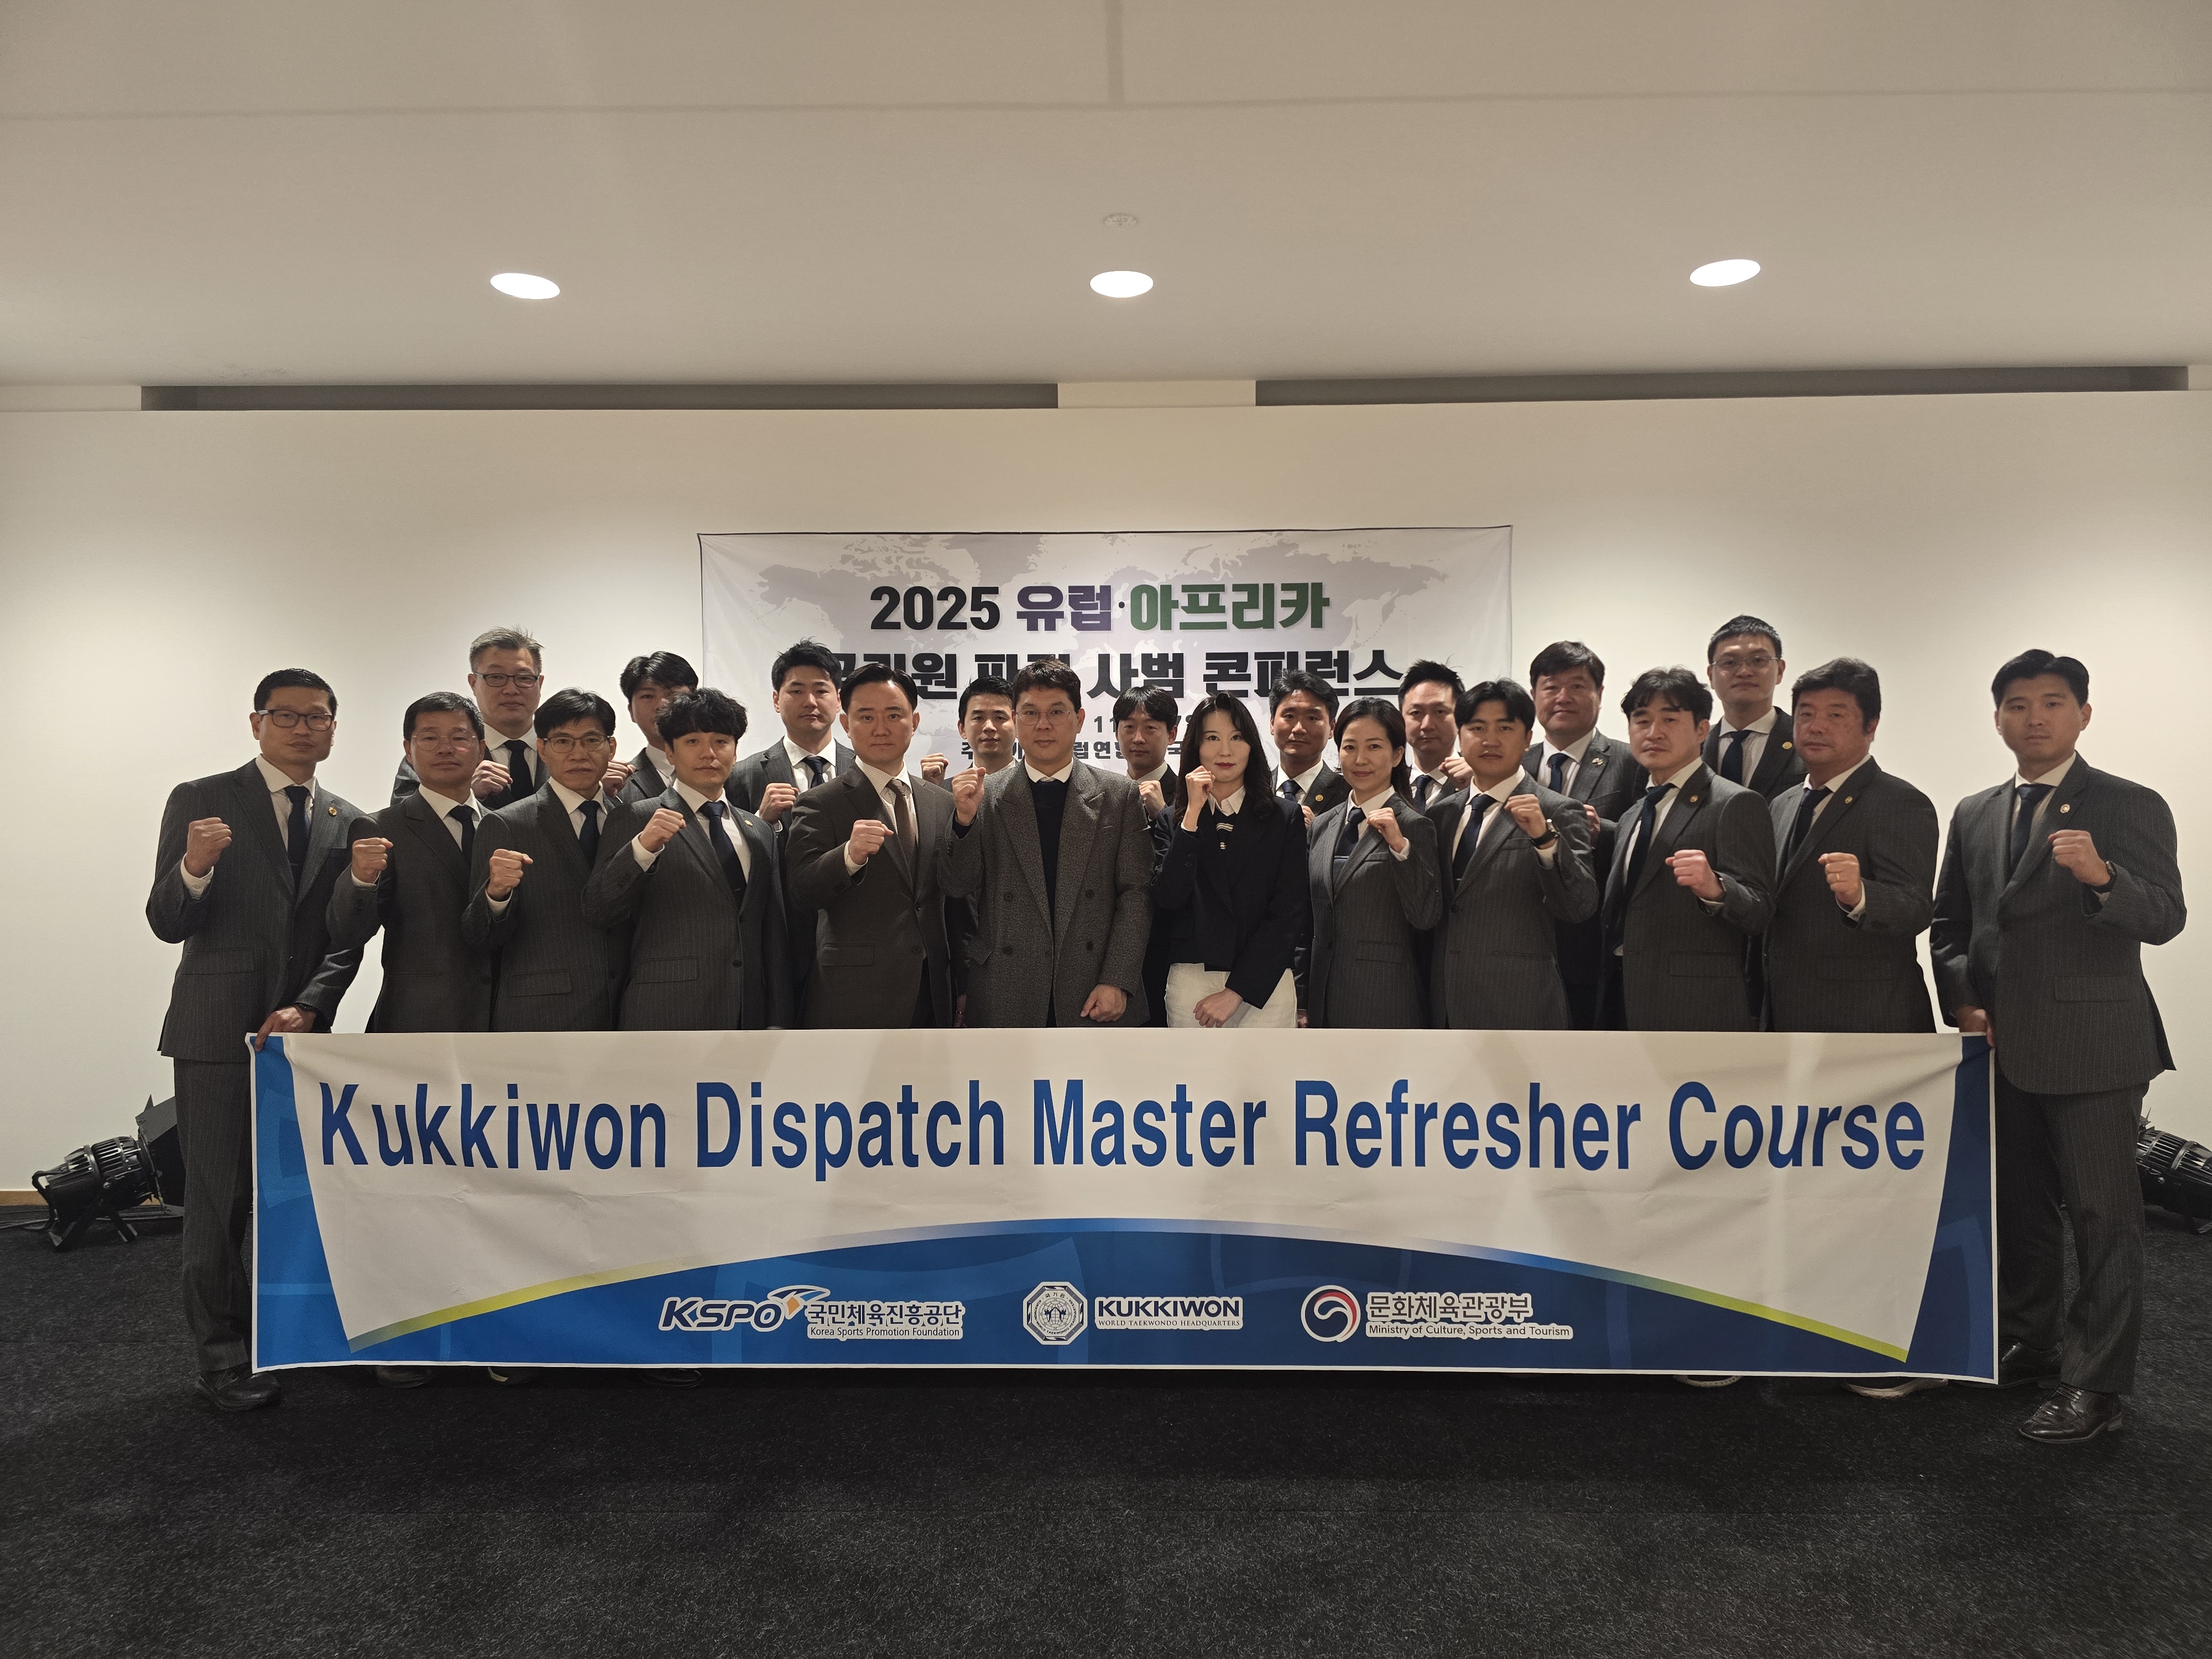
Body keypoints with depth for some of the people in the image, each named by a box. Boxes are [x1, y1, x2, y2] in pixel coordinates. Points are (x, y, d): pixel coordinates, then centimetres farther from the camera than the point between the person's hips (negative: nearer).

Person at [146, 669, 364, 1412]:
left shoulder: (347, 823, 9)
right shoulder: (201, 800, 0)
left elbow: (347, 943, 6)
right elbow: (166, 923, -5)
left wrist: (307, 1008, -11)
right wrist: (193, 868, -26)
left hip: (300, 1028, 3)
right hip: (216, 1029, -3)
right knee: (219, 1197, 1)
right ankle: (223, 1353, 12)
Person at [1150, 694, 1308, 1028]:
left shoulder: (1285, 818, 4)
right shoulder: (1173, 818, 7)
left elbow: (1288, 916, -2)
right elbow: (1169, 898, -8)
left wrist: (1236, 991, -8)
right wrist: (1193, 814, -10)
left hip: (1264, 985, 0)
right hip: (1190, 984, 1)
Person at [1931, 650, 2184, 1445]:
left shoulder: (2131, 807, -3)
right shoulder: (1973, 815, 11)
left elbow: (2164, 918, -13)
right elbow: (1948, 923, 16)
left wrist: (2102, 876, -31)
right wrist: (1961, 1000, 2)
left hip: (2092, 1047, -5)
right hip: (2003, 1045, 5)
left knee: (2102, 1214, 0)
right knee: (2018, 1205, 16)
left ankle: (2096, 1383, 9)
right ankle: (2029, 1342, 32)